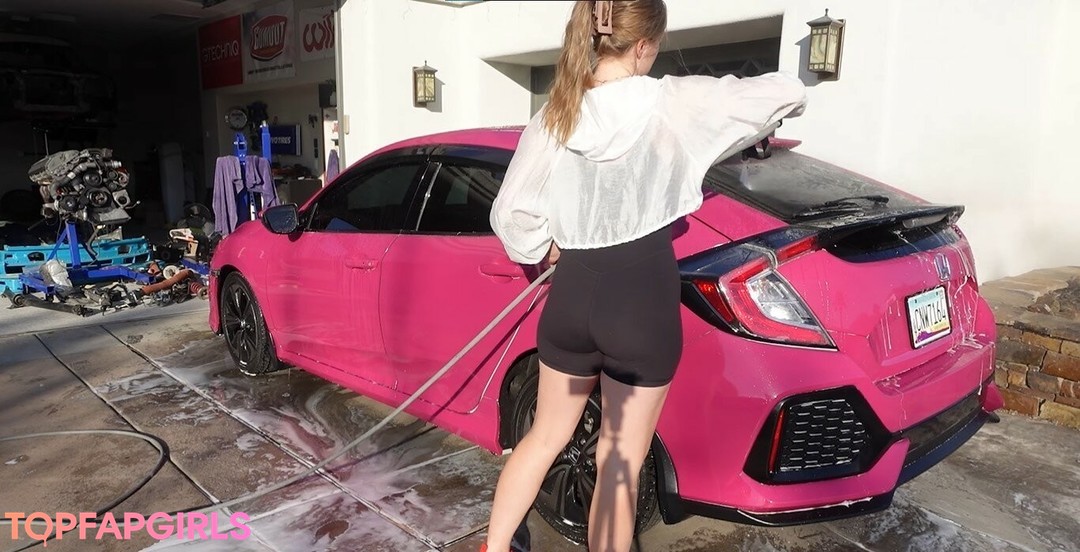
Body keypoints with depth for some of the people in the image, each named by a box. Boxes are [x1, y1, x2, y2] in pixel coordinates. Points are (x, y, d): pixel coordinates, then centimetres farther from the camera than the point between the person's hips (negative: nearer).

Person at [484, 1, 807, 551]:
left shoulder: (553, 118, -1)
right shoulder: (670, 103, -10)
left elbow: (508, 214, 1)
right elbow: (788, 91, -2)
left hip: (571, 298, 4)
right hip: (643, 308, -4)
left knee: (545, 436, 24)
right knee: (619, 464, 12)